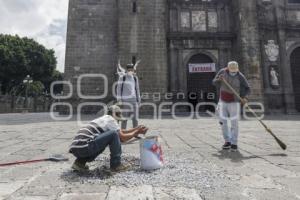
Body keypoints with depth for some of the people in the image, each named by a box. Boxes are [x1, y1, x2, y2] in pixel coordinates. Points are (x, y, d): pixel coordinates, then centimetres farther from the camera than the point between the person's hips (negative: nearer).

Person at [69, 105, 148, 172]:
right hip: (84, 147, -9)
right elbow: (122, 138, -2)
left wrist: (136, 129, 30)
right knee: (114, 134, -10)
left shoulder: (102, 119, 26)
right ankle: (115, 165, 1)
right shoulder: (110, 119, -1)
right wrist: (136, 132, 12)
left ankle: (80, 162, 16)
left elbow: (121, 132, 33)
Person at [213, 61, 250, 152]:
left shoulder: (240, 77, -14)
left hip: (234, 102, -3)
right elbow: (214, 82, 0)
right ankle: (227, 141, 20)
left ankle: (234, 143, 7)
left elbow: (247, 89, -9)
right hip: (223, 101, 3)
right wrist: (219, 79, -22)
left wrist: (244, 97, -28)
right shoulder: (222, 72, -6)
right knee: (223, 122, 6)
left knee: (234, 123, -4)